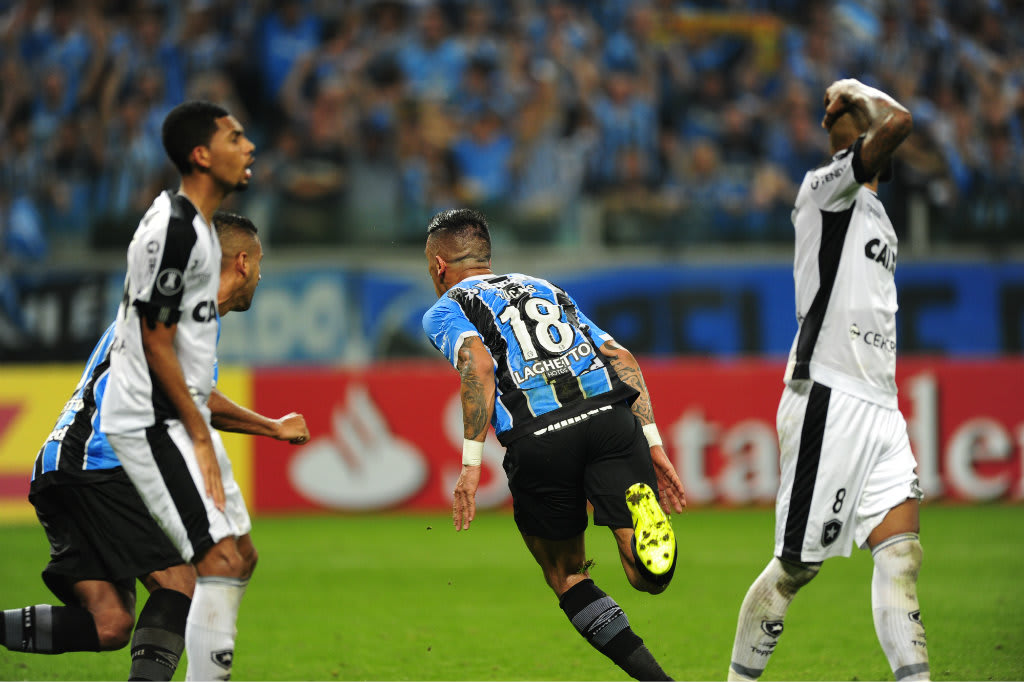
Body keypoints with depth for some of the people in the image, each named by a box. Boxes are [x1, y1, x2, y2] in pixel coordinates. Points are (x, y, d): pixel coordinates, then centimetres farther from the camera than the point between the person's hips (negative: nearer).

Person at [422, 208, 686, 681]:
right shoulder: (546, 289, 34)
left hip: (537, 440, -3)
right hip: (611, 413, 3)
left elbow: (478, 363, -4)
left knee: (566, 578, 17)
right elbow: (621, 357, 23)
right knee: (650, 579, -4)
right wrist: (652, 443, 20)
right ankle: (642, 517, -35)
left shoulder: (445, 310, 19)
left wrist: (471, 463, -8)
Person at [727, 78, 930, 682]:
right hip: (829, 402, -8)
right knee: (798, 565, -3)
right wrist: (861, 93, -3)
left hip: (876, 406, 8)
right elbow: (899, 122, -22)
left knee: (902, 553, -4)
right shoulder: (825, 186, -5)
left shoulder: (876, 215, 22)